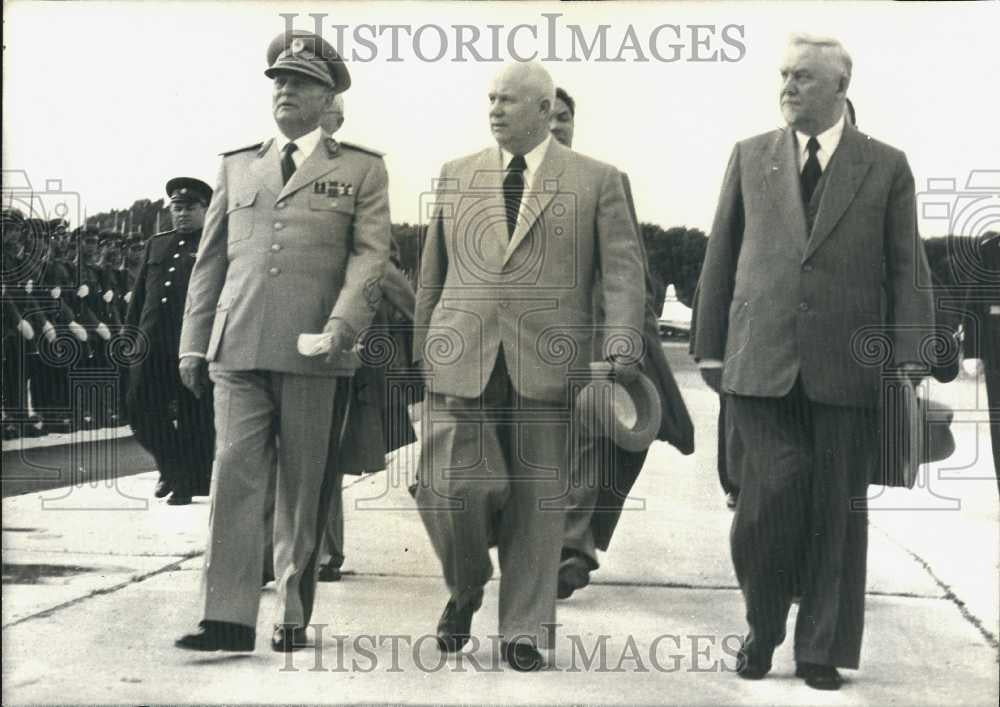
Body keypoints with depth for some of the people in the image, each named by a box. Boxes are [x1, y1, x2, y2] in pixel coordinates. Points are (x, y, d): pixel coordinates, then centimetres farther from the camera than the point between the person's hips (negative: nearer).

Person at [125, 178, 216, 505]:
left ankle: (190, 481, 10)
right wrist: (129, 335, 13)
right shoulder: (156, 244, 20)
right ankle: (172, 466, 24)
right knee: (141, 409, 4)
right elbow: (139, 294, 20)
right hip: (152, 342, 5)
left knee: (193, 415, 0)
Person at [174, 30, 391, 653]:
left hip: (316, 352, -2)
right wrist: (194, 344, 13)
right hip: (239, 347, 2)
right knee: (236, 476, -6)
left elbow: (370, 254, -1)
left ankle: (294, 618, 12)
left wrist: (343, 324, -16)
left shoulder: (361, 168, 11)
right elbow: (210, 261, 19)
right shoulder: (237, 166, 20)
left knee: (304, 489, 3)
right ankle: (229, 619, -6)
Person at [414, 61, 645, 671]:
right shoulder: (456, 176, 13)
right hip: (461, 361, 2)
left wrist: (626, 341, -12)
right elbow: (432, 272, 16)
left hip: (547, 363, -1)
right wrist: (422, 348, 15)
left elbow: (624, 267, 1)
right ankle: (466, 588, 23)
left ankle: (525, 630, 16)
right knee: (452, 486, -7)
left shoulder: (597, 181, 6)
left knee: (538, 498, 3)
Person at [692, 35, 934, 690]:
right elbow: (721, 257, 12)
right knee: (773, 492, -9)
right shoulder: (750, 156, 11)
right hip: (762, 361, 0)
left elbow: (907, 268, 4)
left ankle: (822, 649, 17)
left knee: (837, 508, 4)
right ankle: (763, 626, 14)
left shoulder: (886, 167, 7)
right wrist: (711, 346, 8)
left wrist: (909, 358, -5)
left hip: (846, 366, 0)